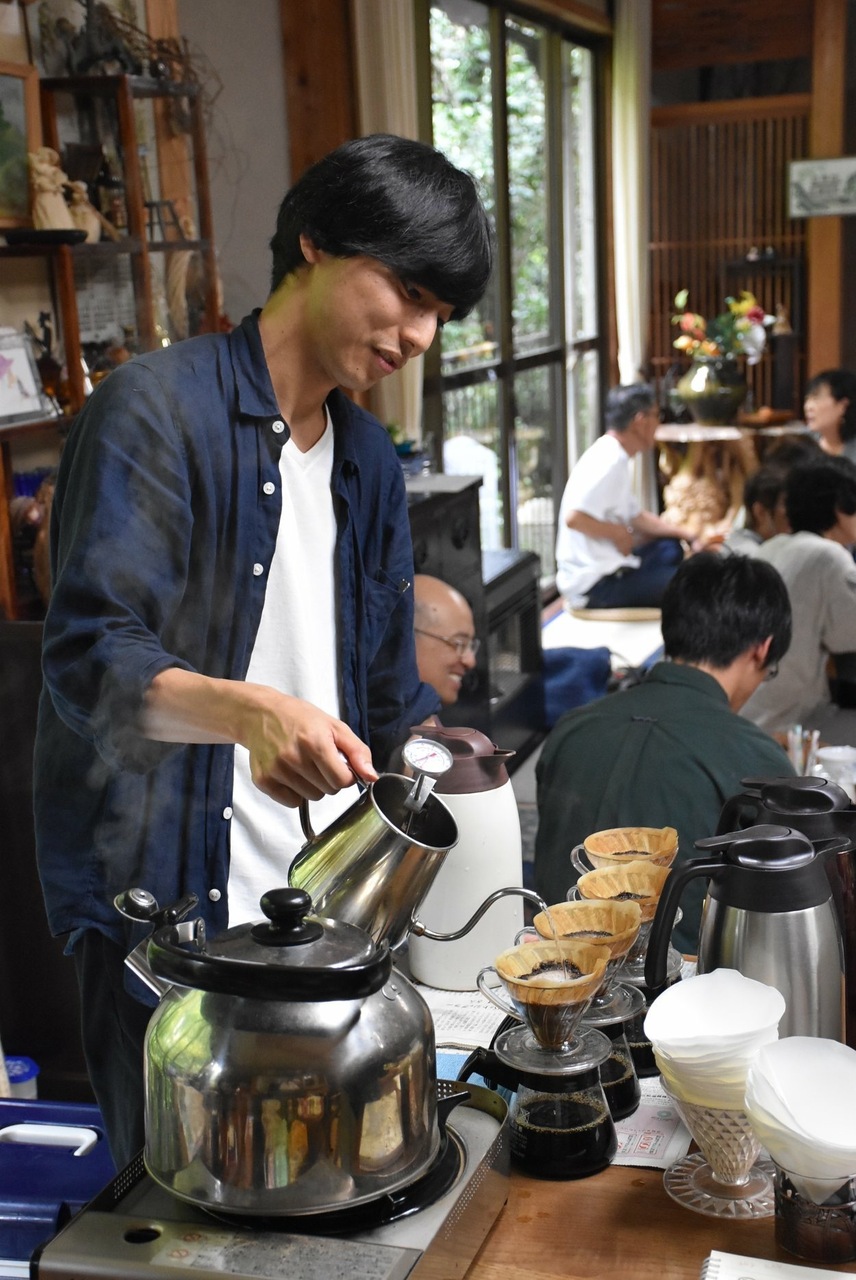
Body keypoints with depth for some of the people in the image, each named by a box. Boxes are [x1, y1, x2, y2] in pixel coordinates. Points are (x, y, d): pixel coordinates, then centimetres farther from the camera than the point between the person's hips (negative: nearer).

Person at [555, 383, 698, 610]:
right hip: (596, 585, -11)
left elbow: (636, 516, 21)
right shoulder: (609, 462, -19)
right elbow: (574, 518, -31)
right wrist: (619, 533, -18)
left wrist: (686, 533, 15)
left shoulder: (614, 457, 12)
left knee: (670, 548, 23)